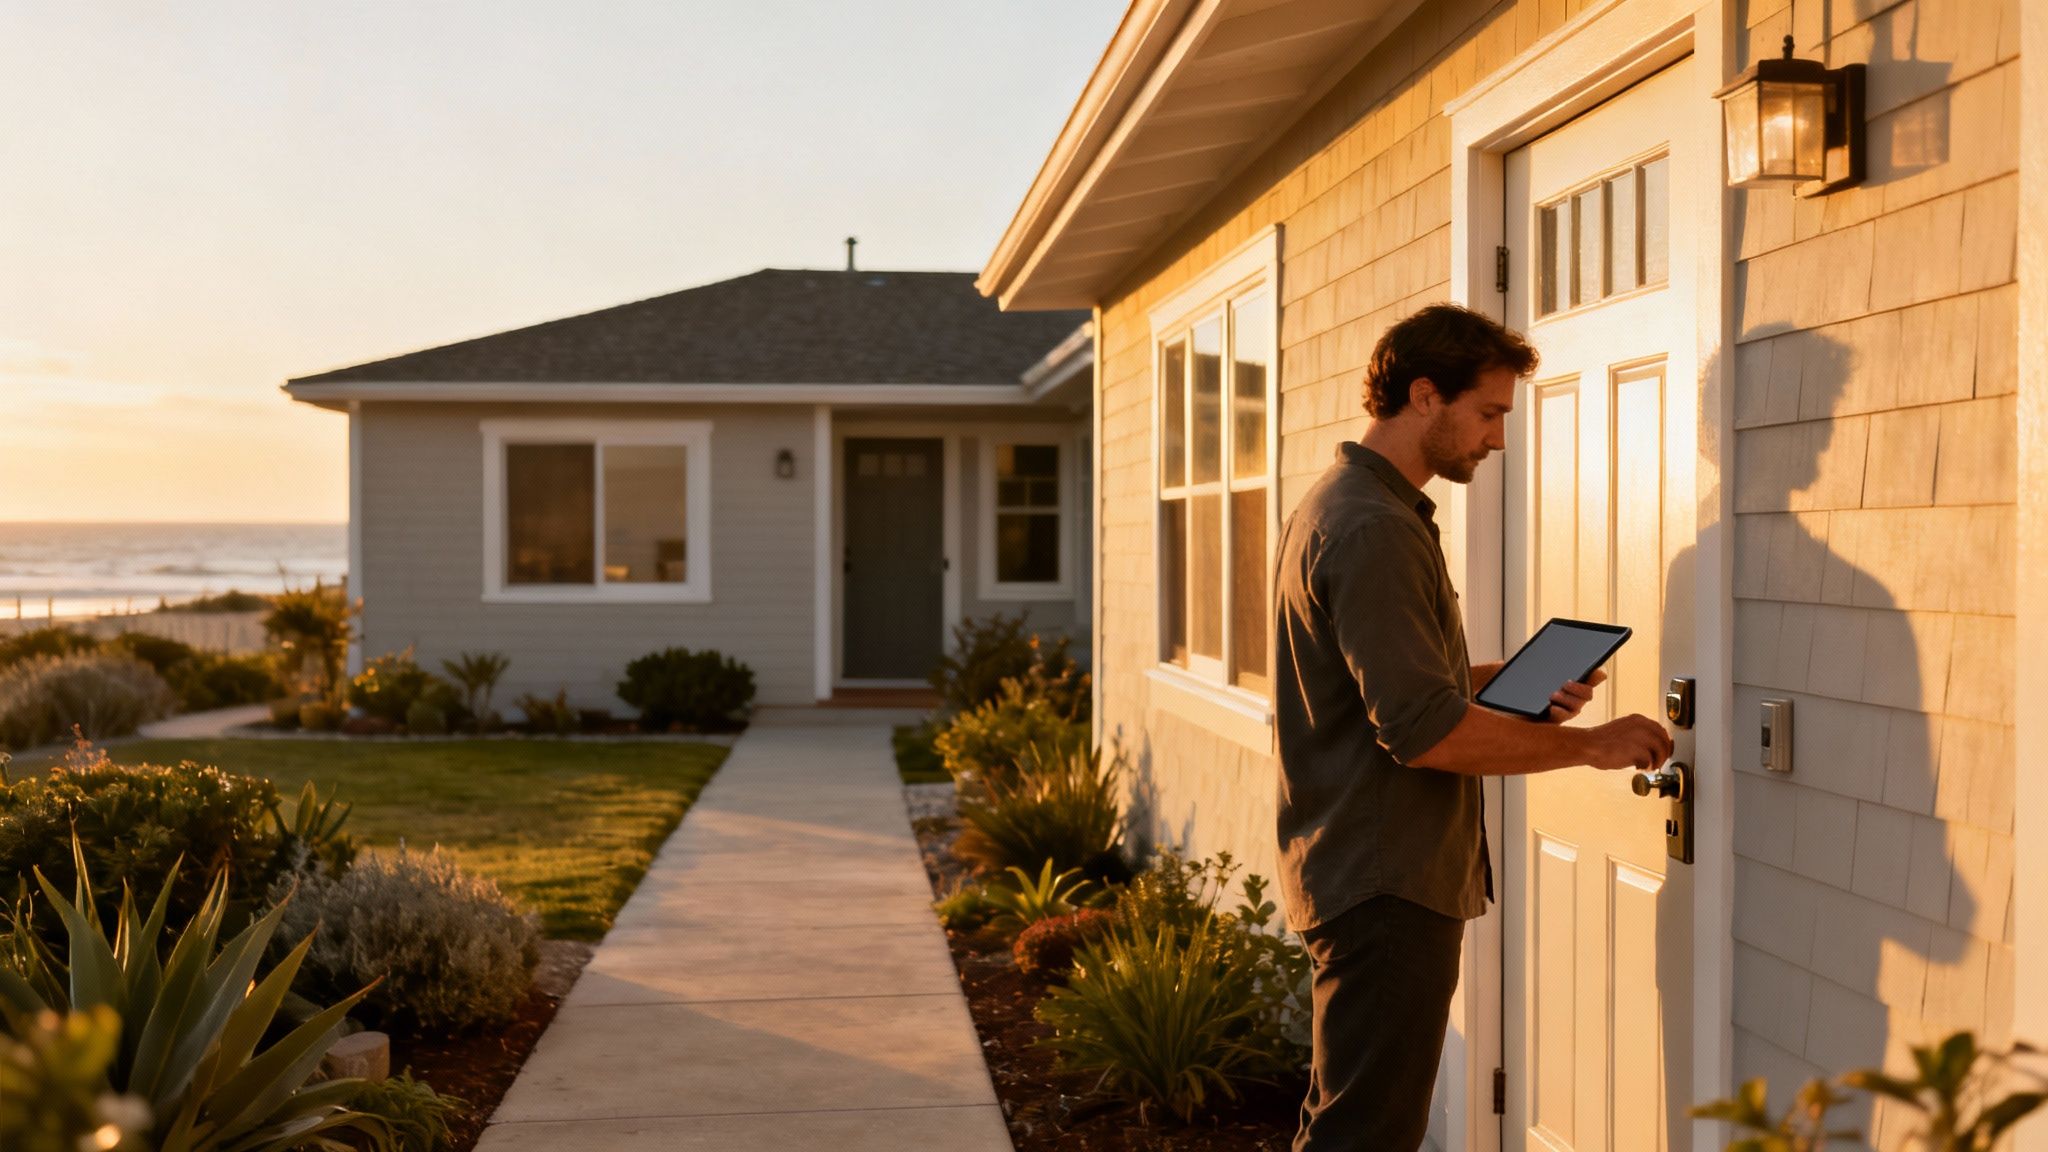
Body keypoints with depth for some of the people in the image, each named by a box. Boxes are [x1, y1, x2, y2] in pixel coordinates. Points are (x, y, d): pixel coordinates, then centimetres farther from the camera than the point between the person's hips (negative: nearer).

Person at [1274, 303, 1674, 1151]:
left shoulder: (1338, 503, 14)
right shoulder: (1374, 530, -20)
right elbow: (1424, 730, -24)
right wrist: (1590, 744, -15)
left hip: (1363, 874, 11)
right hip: (1385, 888, -11)